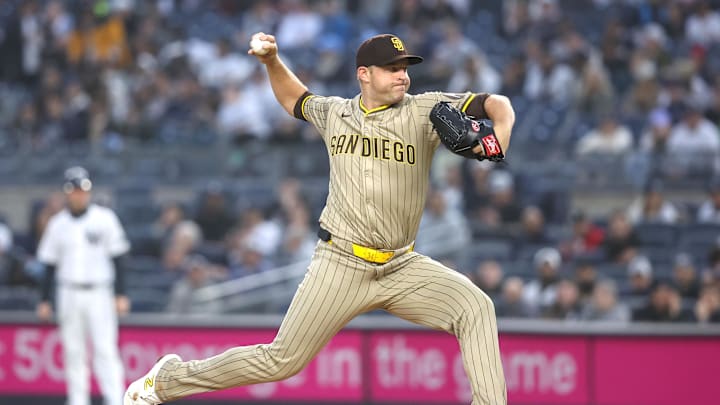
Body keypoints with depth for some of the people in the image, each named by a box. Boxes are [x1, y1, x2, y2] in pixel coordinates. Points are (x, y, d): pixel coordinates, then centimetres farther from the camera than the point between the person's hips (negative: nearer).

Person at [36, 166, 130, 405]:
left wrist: (120, 295, -6)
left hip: (99, 294, -3)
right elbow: (50, 264, 11)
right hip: (69, 294, 3)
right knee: (73, 351, 4)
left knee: (105, 349, -10)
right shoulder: (58, 224, 7)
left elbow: (117, 259, 0)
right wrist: (44, 300, 8)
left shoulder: (104, 219, 0)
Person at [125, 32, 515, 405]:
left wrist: (501, 129, -32)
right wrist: (272, 61, 13)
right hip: (340, 265, -1)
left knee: (475, 307, -22)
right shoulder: (335, 113, 6)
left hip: (401, 266, 1)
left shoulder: (424, 111, -3)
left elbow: (495, 103, -11)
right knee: (280, 362, -1)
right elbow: (294, 99, 29)